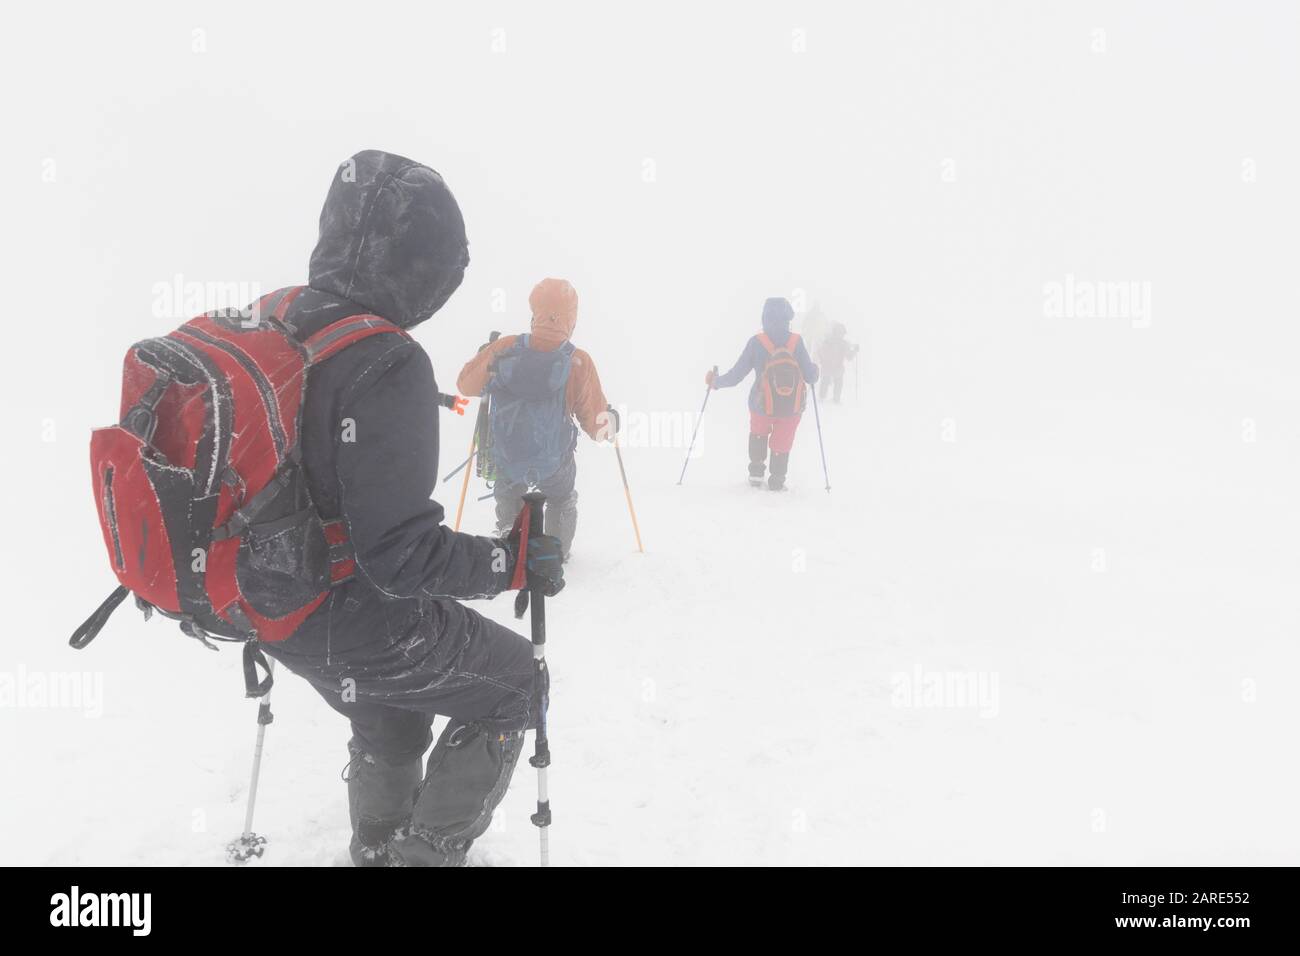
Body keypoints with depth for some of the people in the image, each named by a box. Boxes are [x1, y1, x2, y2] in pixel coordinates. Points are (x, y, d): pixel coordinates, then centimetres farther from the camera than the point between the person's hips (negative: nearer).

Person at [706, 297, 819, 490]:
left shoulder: (756, 342, -14)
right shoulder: (796, 342, -12)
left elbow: (736, 375, -11)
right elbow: (810, 377, -7)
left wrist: (715, 381, 7)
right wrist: (814, 369, 17)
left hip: (763, 405, 0)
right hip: (793, 407, 0)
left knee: (758, 433, 31)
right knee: (782, 443, 22)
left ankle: (756, 473, 33)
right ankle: (776, 482, 30)